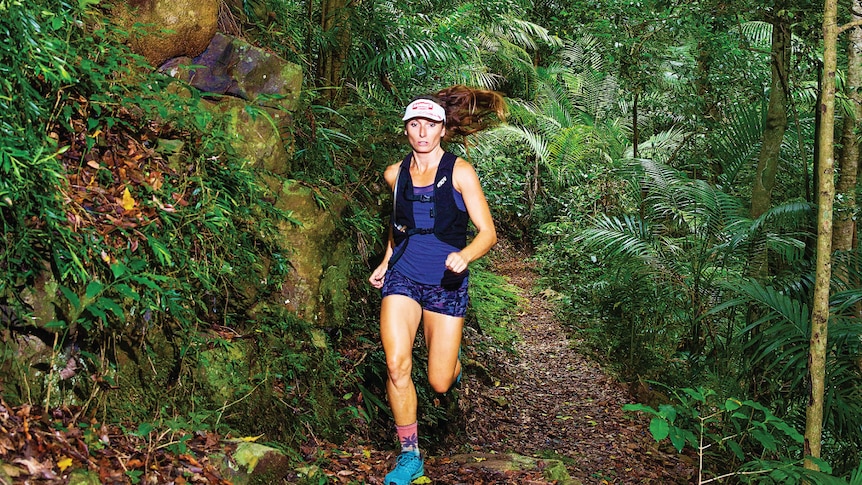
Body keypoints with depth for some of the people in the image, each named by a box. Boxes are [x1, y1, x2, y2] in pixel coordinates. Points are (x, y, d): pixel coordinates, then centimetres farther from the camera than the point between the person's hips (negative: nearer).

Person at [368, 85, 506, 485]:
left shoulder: (459, 172, -9)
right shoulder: (395, 174, 3)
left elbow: (488, 232, -12)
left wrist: (465, 255, -31)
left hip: (446, 282, -2)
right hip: (402, 276, 2)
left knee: (440, 384, 2)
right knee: (397, 364, -18)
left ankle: (451, 356, 42)